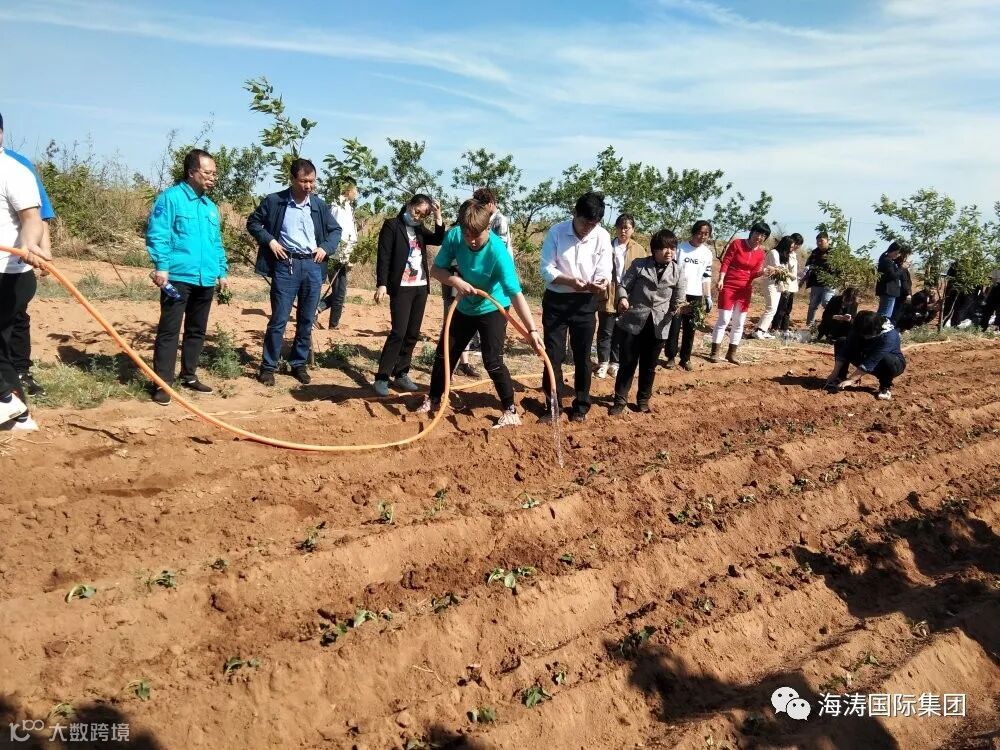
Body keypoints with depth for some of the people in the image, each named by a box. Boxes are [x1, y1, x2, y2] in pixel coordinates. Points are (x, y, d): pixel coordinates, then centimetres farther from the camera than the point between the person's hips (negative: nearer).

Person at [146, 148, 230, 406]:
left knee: (197, 331, 15)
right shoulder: (170, 197, -5)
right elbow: (156, 235, -11)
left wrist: (222, 271, 18)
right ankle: (162, 383, 0)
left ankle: (189, 375, 27)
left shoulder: (210, 206, 17)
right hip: (178, 277, -7)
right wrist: (161, 266, -19)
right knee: (169, 331, -4)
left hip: (206, 280, 7)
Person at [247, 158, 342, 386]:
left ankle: (299, 364, 21)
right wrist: (269, 240, -7)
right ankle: (268, 366, 9)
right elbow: (253, 222, 8)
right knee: (278, 319, -3)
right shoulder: (274, 201, -1)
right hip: (285, 265, -3)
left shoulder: (320, 205, 7)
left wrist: (326, 247, 1)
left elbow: (336, 230, 18)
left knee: (307, 321, 9)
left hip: (313, 266, 3)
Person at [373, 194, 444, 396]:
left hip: (420, 287, 6)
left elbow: (440, 240, 3)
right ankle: (382, 377, -5)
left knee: (413, 334, 7)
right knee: (398, 332, -12)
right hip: (401, 287, -6)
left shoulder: (420, 229, 14)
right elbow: (383, 256, -9)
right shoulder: (392, 225, -2)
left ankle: (401, 374, 15)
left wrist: (438, 217, -4)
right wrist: (382, 284, -17)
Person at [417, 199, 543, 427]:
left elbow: (515, 294, -38)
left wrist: (533, 330, -46)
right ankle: (433, 399, 32)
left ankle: (510, 410, 4)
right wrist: (456, 281, -32)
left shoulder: (498, 252, -33)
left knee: (492, 361, -12)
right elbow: (436, 269, -11)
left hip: (493, 309, -5)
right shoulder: (454, 236, -21)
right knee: (445, 353, 12)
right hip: (464, 308, 5)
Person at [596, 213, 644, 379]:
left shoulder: (639, 250, 4)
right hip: (608, 296, -1)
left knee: (621, 333, 10)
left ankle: (615, 363, 22)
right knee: (605, 332, 4)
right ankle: (603, 363, 17)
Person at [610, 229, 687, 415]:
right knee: (628, 363, 6)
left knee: (649, 365, 13)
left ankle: (643, 399, 29)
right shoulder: (639, 265, -4)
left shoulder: (678, 271, 0)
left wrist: (678, 308, -17)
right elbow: (623, 285, -3)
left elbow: (677, 299, 4)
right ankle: (620, 399, 18)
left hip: (658, 326, 2)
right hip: (633, 322, -1)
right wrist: (622, 298, -23)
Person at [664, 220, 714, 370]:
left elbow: (706, 277, 11)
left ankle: (685, 358, 15)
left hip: (695, 295, 3)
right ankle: (671, 357, 11)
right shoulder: (680, 248, -4)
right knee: (674, 326, 0)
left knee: (690, 328, 7)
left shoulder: (708, 254, 7)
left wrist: (708, 297, 7)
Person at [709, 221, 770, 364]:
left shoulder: (760, 253, 3)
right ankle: (714, 352, 2)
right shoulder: (737, 244, -8)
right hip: (729, 287, -5)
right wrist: (721, 279, -19)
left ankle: (731, 353, 17)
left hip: (745, 290, 5)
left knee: (739, 323, 7)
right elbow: (725, 263, -9)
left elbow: (754, 274, 2)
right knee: (723, 320, -6)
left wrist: (763, 271, -18)